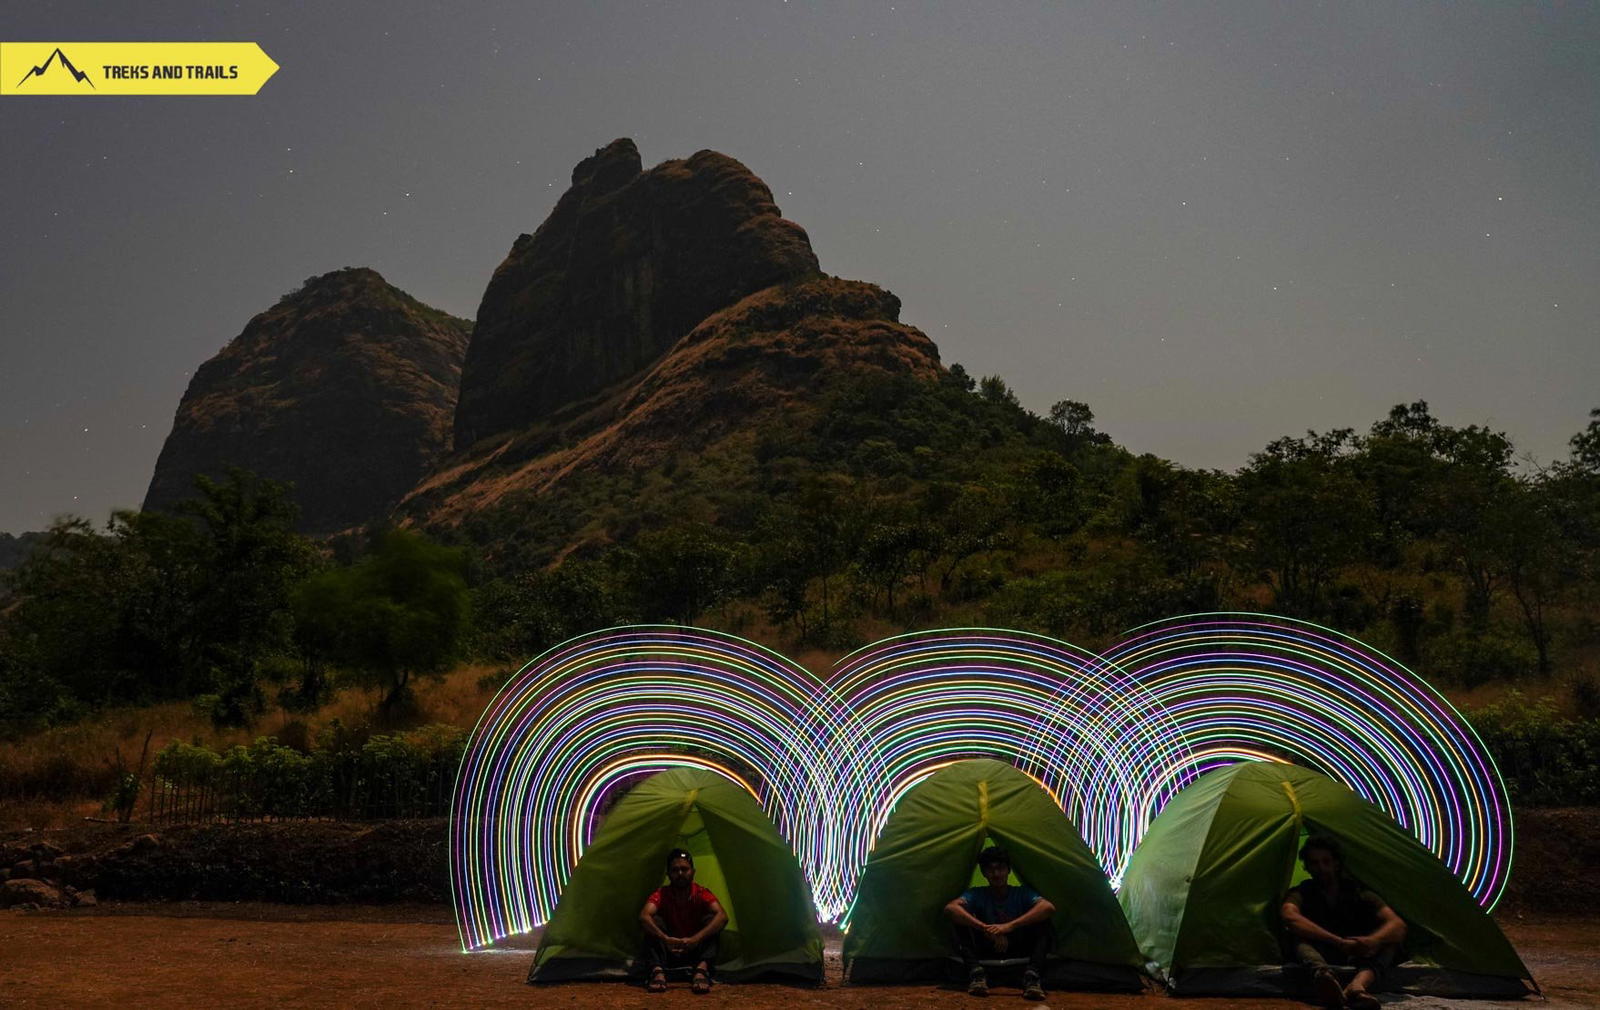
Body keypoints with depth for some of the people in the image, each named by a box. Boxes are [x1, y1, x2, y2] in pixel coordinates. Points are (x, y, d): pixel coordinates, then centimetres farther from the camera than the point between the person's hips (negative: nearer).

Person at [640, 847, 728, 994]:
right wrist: (665, 939, -47)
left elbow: (722, 916, -28)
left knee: (710, 919, -24)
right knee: (655, 921, -24)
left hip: (695, 952, 0)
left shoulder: (701, 894, -9)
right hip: (668, 953, 0)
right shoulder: (661, 894, -9)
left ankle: (702, 969, -43)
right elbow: (644, 916, -30)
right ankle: (657, 971, -42)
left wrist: (696, 939, -43)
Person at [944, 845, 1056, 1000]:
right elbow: (950, 908, -27)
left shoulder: (1023, 893, -7)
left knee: (1044, 924, -26)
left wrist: (1010, 926, -41)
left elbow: (1049, 907, -29)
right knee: (961, 920, -24)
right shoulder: (977, 894, -6)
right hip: (987, 949, 0)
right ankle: (976, 973, -38)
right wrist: (985, 928, -41)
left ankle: (1032, 976, -41)